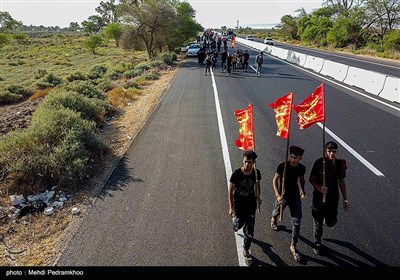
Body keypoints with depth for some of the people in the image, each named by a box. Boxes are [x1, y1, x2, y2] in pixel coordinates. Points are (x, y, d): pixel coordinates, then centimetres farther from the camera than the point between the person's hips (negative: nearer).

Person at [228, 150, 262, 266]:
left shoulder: (256, 173, -14)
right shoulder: (236, 174, -22)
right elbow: (230, 191, -15)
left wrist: (258, 197, -4)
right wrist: (231, 207, -19)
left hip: (251, 204, 2)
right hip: (238, 203, -1)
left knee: (249, 230, 4)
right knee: (239, 224, 18)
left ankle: (246, 251, 26)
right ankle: (235, 223, 57)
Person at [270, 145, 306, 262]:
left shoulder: (302, 168, -10)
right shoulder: (282, 166, -21)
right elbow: (275, 180, -13)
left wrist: (302, 190, -8)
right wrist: (278, 195, -22)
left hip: (295, 196, 2)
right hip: (283, 195, -2)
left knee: (297, 221, -2)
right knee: (277, 211, 23)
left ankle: (293, 247, 11)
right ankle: (273, 219, 63)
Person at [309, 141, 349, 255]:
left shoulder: (340, 164, -5)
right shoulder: (319, 163, -17)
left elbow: (341, 182, 6)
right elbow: (312, 179, -9)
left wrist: (345, 199, 8)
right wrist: (319, 187, -28)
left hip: (333, 197, 3)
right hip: (319, 196, -3)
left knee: (331, 222, 9)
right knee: (318, 222, 11)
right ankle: (317, 243, 34)